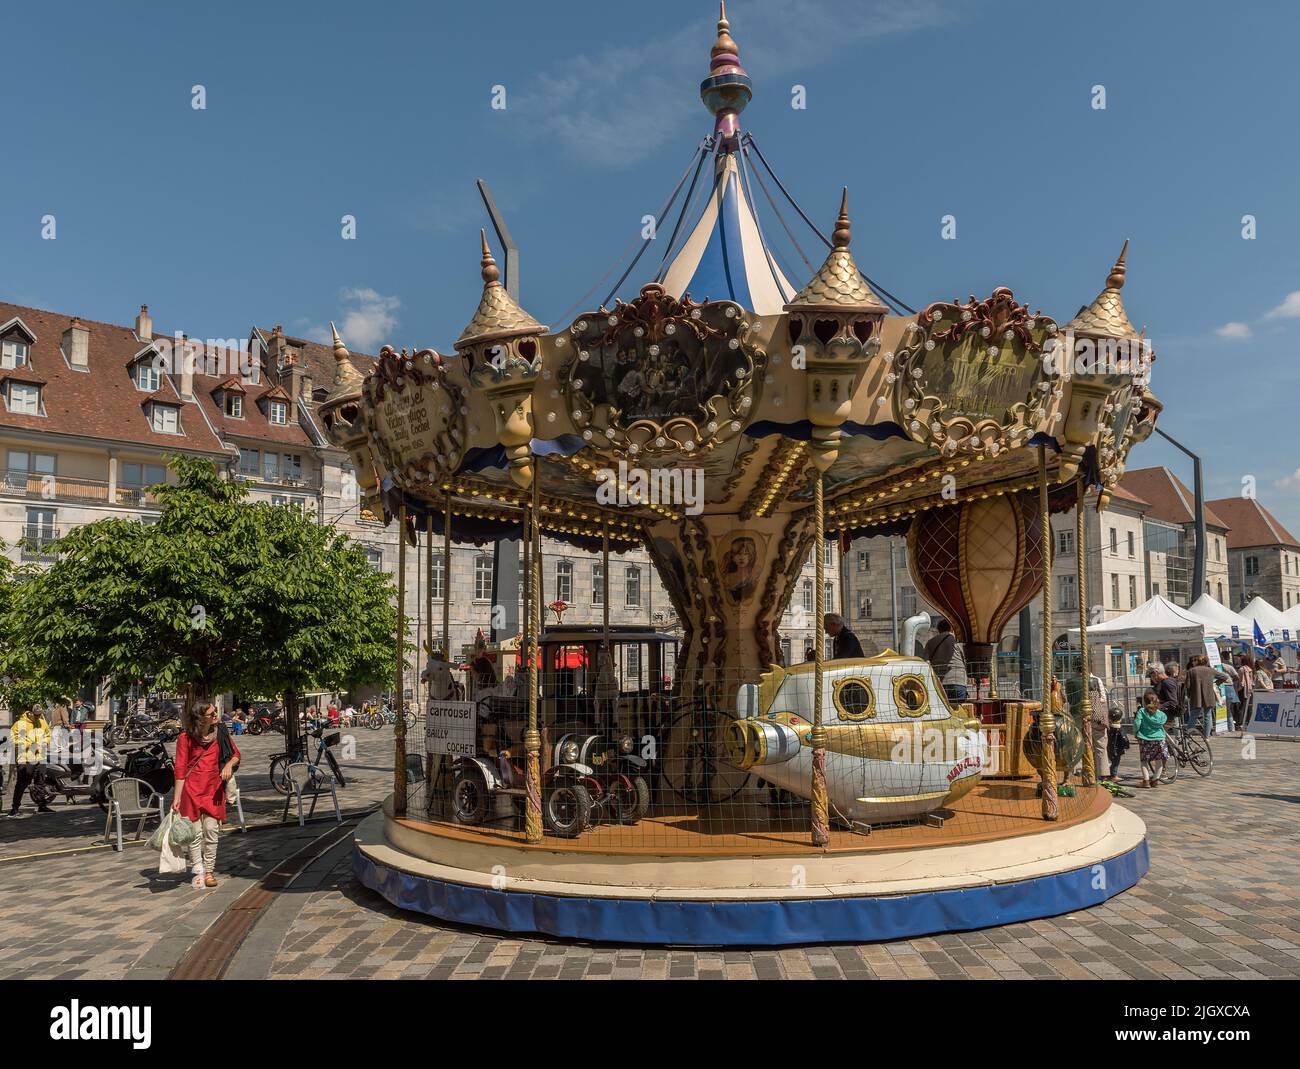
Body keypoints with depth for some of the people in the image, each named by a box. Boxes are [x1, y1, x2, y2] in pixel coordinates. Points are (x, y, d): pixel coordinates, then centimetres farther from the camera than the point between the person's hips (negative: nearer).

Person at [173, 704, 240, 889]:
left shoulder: (220, 732, 2)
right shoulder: (185, 738, -6)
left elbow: (236, 754, 10)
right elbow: (180, 768, -5)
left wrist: (229, 764, -13)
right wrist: (177, 796, -8)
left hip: (214, 789, 2)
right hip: (192, 790, -2)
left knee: (211, 831, 1)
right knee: (195, 833, 1)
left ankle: (209, 871, 12)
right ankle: (198, 872, 12)